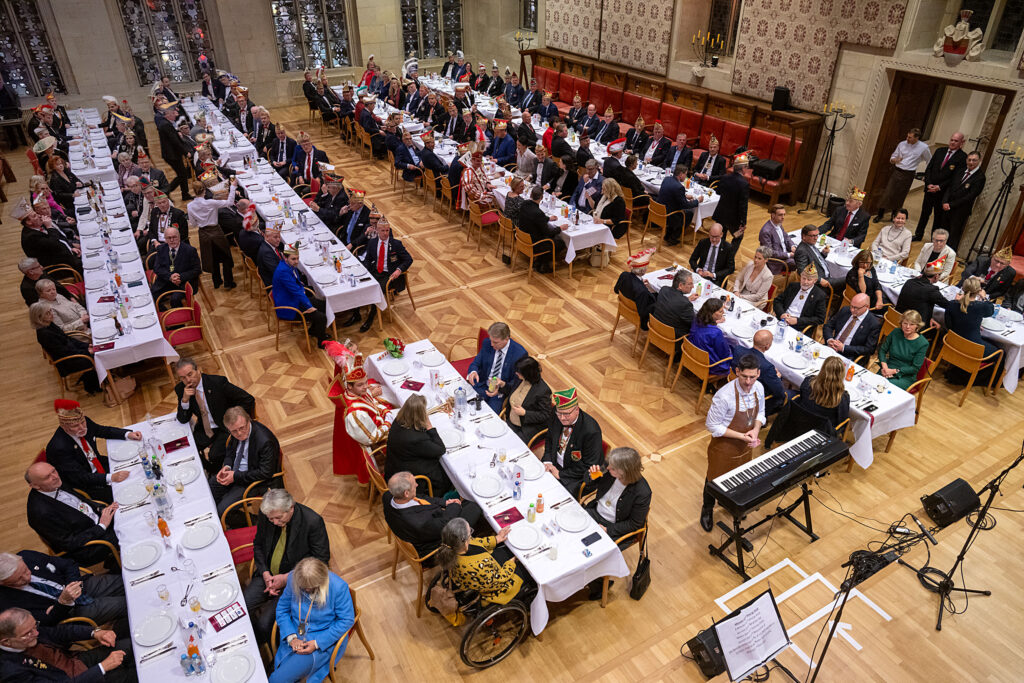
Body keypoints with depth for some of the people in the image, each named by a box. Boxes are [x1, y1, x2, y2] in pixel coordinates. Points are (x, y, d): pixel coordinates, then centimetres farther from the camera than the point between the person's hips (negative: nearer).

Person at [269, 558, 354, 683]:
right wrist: (291, 637, -13)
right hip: (295, 636, 4)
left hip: (324, 641, -4)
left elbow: (347, 620, -13)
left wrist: (317, 643, -19)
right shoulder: (293, 579, -11)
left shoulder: (338, 587, -22)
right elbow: (282, 609, 1)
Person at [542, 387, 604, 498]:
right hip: (554, 465, 7)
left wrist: (560, 474, -17)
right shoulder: (556, 418, -8)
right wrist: (547, 461, -4)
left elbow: (588, 466, -20)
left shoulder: (591, 431, -27)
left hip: (577, 477, -6)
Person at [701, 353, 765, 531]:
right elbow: (712, 425, -24)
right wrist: (741, 436, -26)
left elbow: (760, 412, 5)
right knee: (715, 480, 16)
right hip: (724, 446, -6)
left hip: (745, 445, 6)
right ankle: (707, 510, 44)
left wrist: (756, 429, -16)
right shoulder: (724, 396, -34)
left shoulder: (759, 388, -14)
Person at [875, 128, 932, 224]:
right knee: (888, 193, -5)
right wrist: (894, 160, -16)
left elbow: (929, 162, 7)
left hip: (908, 175, -1)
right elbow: (892, 158, 7)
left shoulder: (923, 147, -6)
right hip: (896, 172, 1)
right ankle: (879, 215, 4)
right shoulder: (902, 144, -1)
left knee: (900, 197, 7)